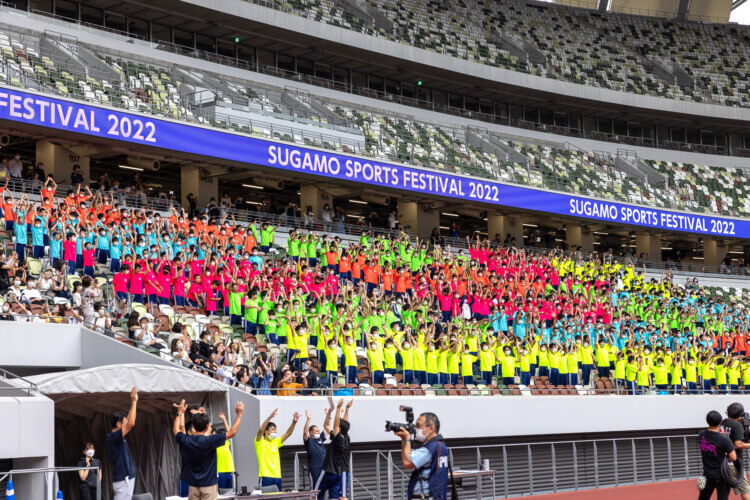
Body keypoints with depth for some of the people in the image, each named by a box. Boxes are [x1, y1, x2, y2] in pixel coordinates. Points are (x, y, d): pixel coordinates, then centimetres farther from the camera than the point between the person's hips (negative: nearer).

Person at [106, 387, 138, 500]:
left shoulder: (116, 437, 14)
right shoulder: (114, 437, -15)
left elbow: (129, 422, 27)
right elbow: (130, 424, -27)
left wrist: (134, 403, 26)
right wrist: (134, 402, -20)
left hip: (126, 479, 10)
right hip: (123, 481, -10)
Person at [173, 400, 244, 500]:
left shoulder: (186, 441, -2)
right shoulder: (210, 441, -15)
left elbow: (176, 430, 20)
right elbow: (232, 432, -12)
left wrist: (180, 413, 30)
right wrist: (239, 414, -2)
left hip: (193, 485, 5)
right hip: (209, 484, -4)